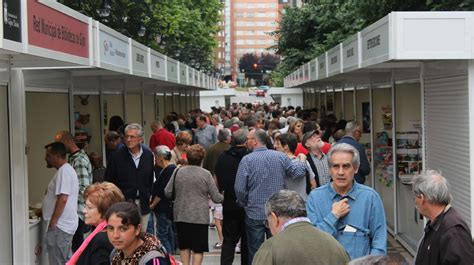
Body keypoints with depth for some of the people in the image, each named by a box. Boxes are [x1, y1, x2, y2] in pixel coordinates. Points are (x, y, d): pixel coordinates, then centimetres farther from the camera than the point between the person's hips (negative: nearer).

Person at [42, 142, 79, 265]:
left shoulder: (64, 171, -16)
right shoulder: (65, 170, 17)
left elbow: (62, 199, -23)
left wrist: (52, 224, -21)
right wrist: (42, 210, 26)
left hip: (60, 227, -11)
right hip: (63, 225, 11)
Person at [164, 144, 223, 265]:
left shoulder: (178, 172, -1)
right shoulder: (206, 174, -9)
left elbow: (167, 192, 4)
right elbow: (216, 198, -6)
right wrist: (222, 197, 16)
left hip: (181, 215, 3)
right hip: (200, 217, -3)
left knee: (184, 246, 17)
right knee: (198, 248, 5)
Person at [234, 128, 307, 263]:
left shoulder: (247, 160, -11)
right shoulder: (280, 156, -4)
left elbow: (239, 189, -14)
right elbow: (299, 172, -1)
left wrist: (245, 204, 5)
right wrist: (302, 159, 20)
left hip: (255, 214, -2)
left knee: (255, 253, 8)